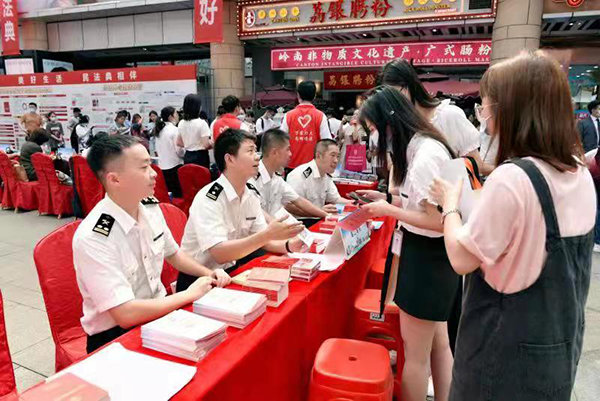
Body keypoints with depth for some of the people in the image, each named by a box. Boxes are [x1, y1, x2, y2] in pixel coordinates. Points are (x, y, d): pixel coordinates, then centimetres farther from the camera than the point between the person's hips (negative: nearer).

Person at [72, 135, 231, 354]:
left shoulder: (150, 207, -4)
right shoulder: (93, 238, -26)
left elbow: (172, 253, 14)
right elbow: (126, 315, -28)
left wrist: (207, 273, -1)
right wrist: (189, 294, -19)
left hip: (158, 313, 7)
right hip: (115, 337, -6)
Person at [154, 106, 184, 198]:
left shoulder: (160, 130, 9)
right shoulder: (174, 129, -11)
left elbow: (157, 149, 16)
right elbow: (180, 150, -12)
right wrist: (186, 153, 6)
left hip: (162, 166, 7)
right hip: (174, 165, -7)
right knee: (178, 193, -1)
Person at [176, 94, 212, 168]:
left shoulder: (181, 123, 5)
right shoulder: (201, 123, -15)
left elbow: (179, 143, 13)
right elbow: (206, 145, -19)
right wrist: (212, 143, -1)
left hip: (187, 157, 7)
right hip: (200, 157, -6)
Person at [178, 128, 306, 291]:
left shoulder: (252, 194, 0)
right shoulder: (208, 199, -22)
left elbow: (260, 238, 3)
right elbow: (220, 254, -28)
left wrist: (288, 245, -16)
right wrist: (268, 234, -33)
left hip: (231, 271, 7)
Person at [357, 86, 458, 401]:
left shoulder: (426, 154, -23)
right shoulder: (421, 147, 8)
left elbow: (438, 219, -24)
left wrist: (389, 210, -15)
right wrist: (387, 198, 8)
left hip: (426, 257, -10)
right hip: (427, 255, 10)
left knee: (415, 352, 7)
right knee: (437, 343, 22)